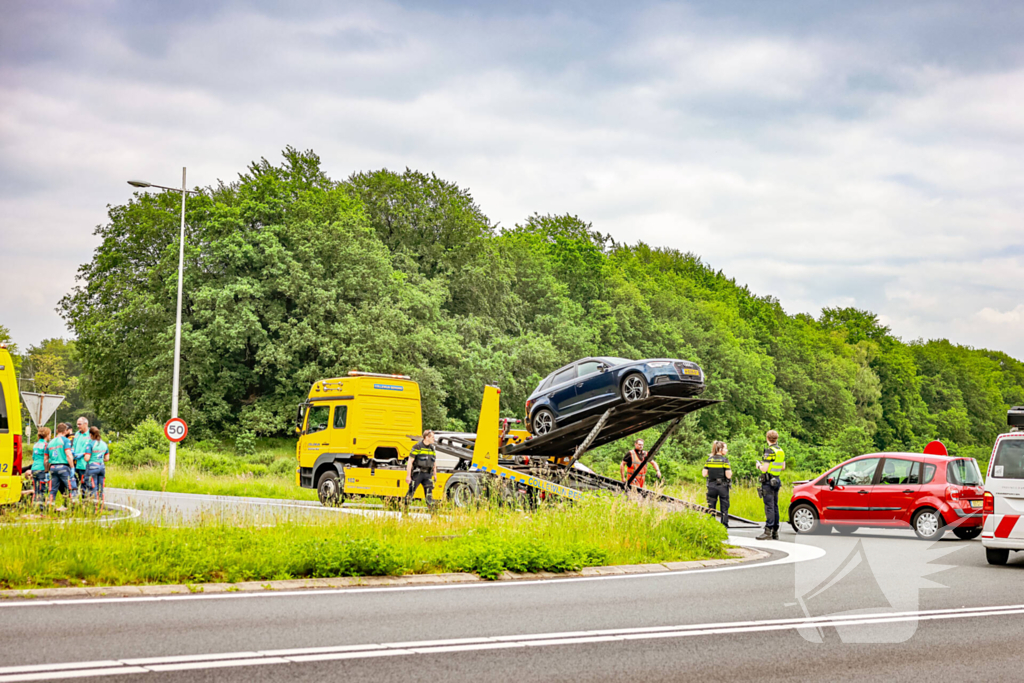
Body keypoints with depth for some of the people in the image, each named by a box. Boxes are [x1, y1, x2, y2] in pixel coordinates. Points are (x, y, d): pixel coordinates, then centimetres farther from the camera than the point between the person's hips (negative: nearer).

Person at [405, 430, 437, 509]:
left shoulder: (432, 448, 11)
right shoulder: (417, 447, -7)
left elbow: (434, 464, 21)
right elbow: (410, 462, -9)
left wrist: (435, 475, 15)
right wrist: (408, 475, -13)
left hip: (428, 474, 4)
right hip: (417, 473, -4)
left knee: (429, 492, -5)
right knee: (411, 491, 0)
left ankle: (432, 508, -7)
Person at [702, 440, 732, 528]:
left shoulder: (709, 459, 2)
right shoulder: (725, 460, -9)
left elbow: (704, 474, -1)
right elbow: (728, 475, -16)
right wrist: (730, 471, 5)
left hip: (711, 486, 3)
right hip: (723, 486, -3)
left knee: (711, 507, 12)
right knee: (724, 507, 8)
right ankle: (724, 524, 8)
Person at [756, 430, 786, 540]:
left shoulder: (769, 451, -17)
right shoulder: (781, 451, 10)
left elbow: (764, 469, -20)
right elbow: (783, 467, 19)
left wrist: (759, 465, -1)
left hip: (768, 481, -8)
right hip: (776, 480, 8)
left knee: (769, 506, -10)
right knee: (775, 506, 12)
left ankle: (768, 531, -12)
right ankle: (775, 532, 15)